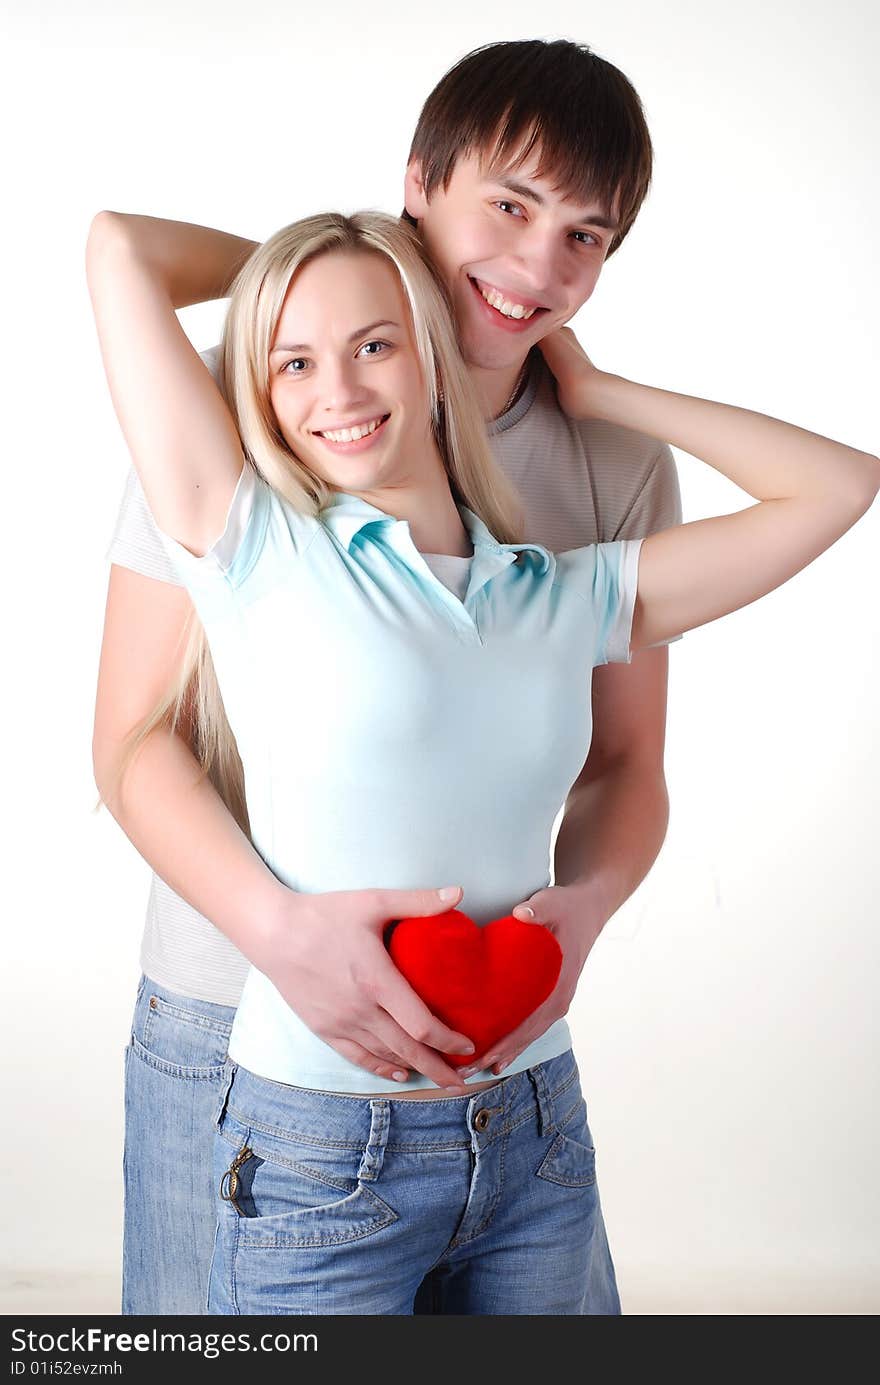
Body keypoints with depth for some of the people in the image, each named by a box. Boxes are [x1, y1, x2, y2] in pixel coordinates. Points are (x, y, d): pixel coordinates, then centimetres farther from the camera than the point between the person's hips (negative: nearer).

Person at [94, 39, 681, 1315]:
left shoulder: (622, 466, -1)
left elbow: (626, 766, 2)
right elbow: (133, 741, -11)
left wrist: (583, 904, -20)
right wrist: (275, 925, -27)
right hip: (230, 1020, -2)